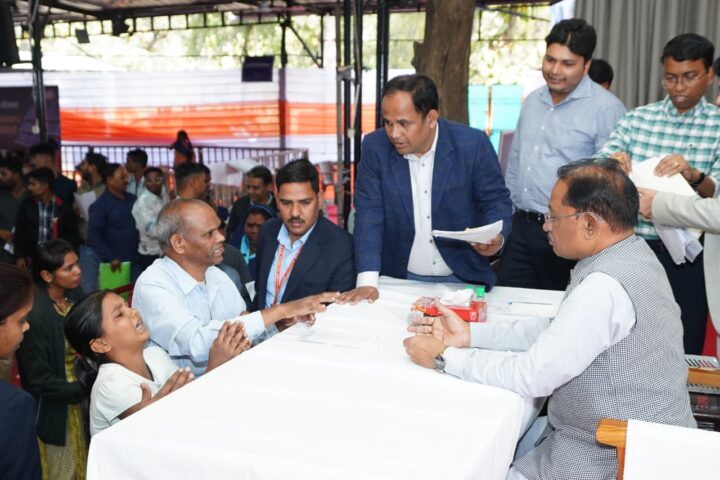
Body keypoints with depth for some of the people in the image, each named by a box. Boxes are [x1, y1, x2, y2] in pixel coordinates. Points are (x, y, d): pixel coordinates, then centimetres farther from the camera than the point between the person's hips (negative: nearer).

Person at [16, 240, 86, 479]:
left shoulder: (75, 294, -7)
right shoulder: (34, 315, -27)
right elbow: (40, 381, -21)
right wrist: (83, 391, -20)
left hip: (83, 395, 6)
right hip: (57, 410, -6)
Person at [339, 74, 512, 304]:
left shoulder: (473, 144, -10)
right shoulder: (375, 146, -7)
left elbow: (497, 201, -1)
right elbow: (369, 213, -8)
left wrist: (496, 238, -22)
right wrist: (367, 282, -17)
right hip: (400, 279, 1)